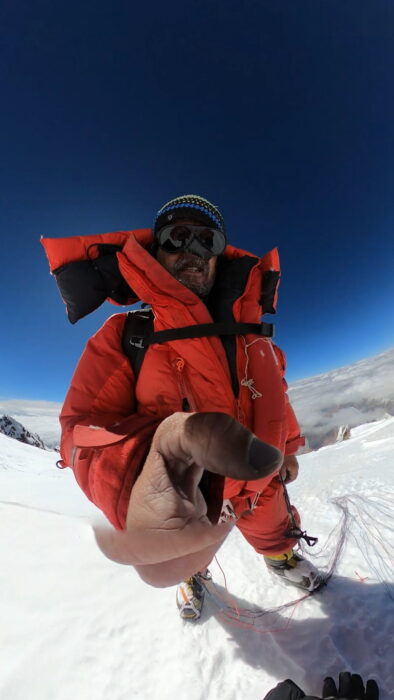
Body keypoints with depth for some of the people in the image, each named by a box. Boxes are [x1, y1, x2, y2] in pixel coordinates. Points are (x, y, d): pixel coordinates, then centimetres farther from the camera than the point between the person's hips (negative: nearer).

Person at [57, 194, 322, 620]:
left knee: (272, 532, 34)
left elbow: (274, 393, 2)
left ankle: (282, 556, 73)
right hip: (196, 501, -1)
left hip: (261, 486, 2)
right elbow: (84, 427, -30)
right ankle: (193, 575, 72)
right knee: (193, 555, 33)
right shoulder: (126, 335, -23)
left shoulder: (252, 338, -11)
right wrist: (138, 477, -51)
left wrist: (287, 448, 14)